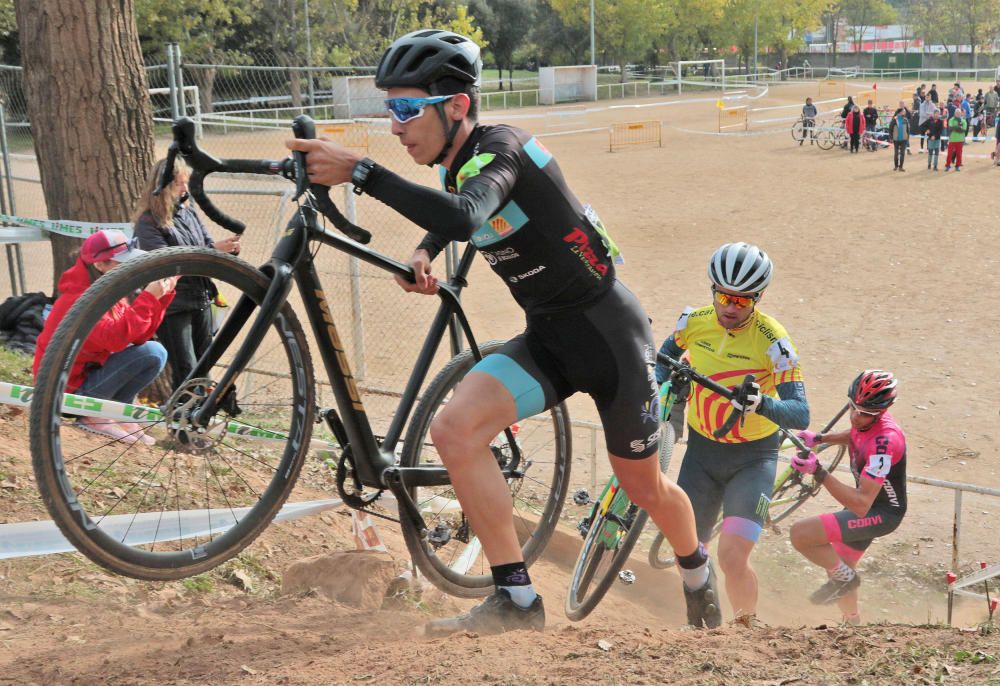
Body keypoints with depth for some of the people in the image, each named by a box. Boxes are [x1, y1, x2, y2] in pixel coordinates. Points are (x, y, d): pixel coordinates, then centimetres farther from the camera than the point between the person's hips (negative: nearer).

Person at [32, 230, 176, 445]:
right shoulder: (78, 300, -22)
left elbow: (139, 335, -2)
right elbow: (115, 338, -36)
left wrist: (161, 296, -10)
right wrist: (148, 298, -34)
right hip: (70, 392, -10)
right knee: (153, 353, -18)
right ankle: (95, 415, -9)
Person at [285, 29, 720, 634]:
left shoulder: (500, 147, -23)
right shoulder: (453, 168, 2)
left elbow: (463, 218, -45)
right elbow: (450, 224, 25)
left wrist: (358, 171, -46)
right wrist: (423, 255, 3)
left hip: (608, 332, -7)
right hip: (547, 337, 7)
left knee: (643, 486, 10)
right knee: (453, 429, -18)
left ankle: (699, 574, 45)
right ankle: (517, 601, -8)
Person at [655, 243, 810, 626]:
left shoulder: (771, 340, -20)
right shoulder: (695, 321, -8)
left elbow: (801, 414, -24)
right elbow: (668, 352, 16)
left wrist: (762, 404, -43)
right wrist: (659, 385, -3)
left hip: (752, 458, -4)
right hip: (701, 451, 4)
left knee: (732, 557, -18)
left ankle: (747, 626, 11)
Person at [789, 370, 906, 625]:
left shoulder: (884, 441, -34)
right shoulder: (865, 420, -8)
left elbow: (861, 505, -37)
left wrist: (818, 472, -42)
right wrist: (819, 439, 5)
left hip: (882, 513, -9)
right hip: (867, 504, 9)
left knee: (800, 534, -23)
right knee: (839, 564, 24)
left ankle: (845, 577, 1)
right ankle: (853, 623, 47)